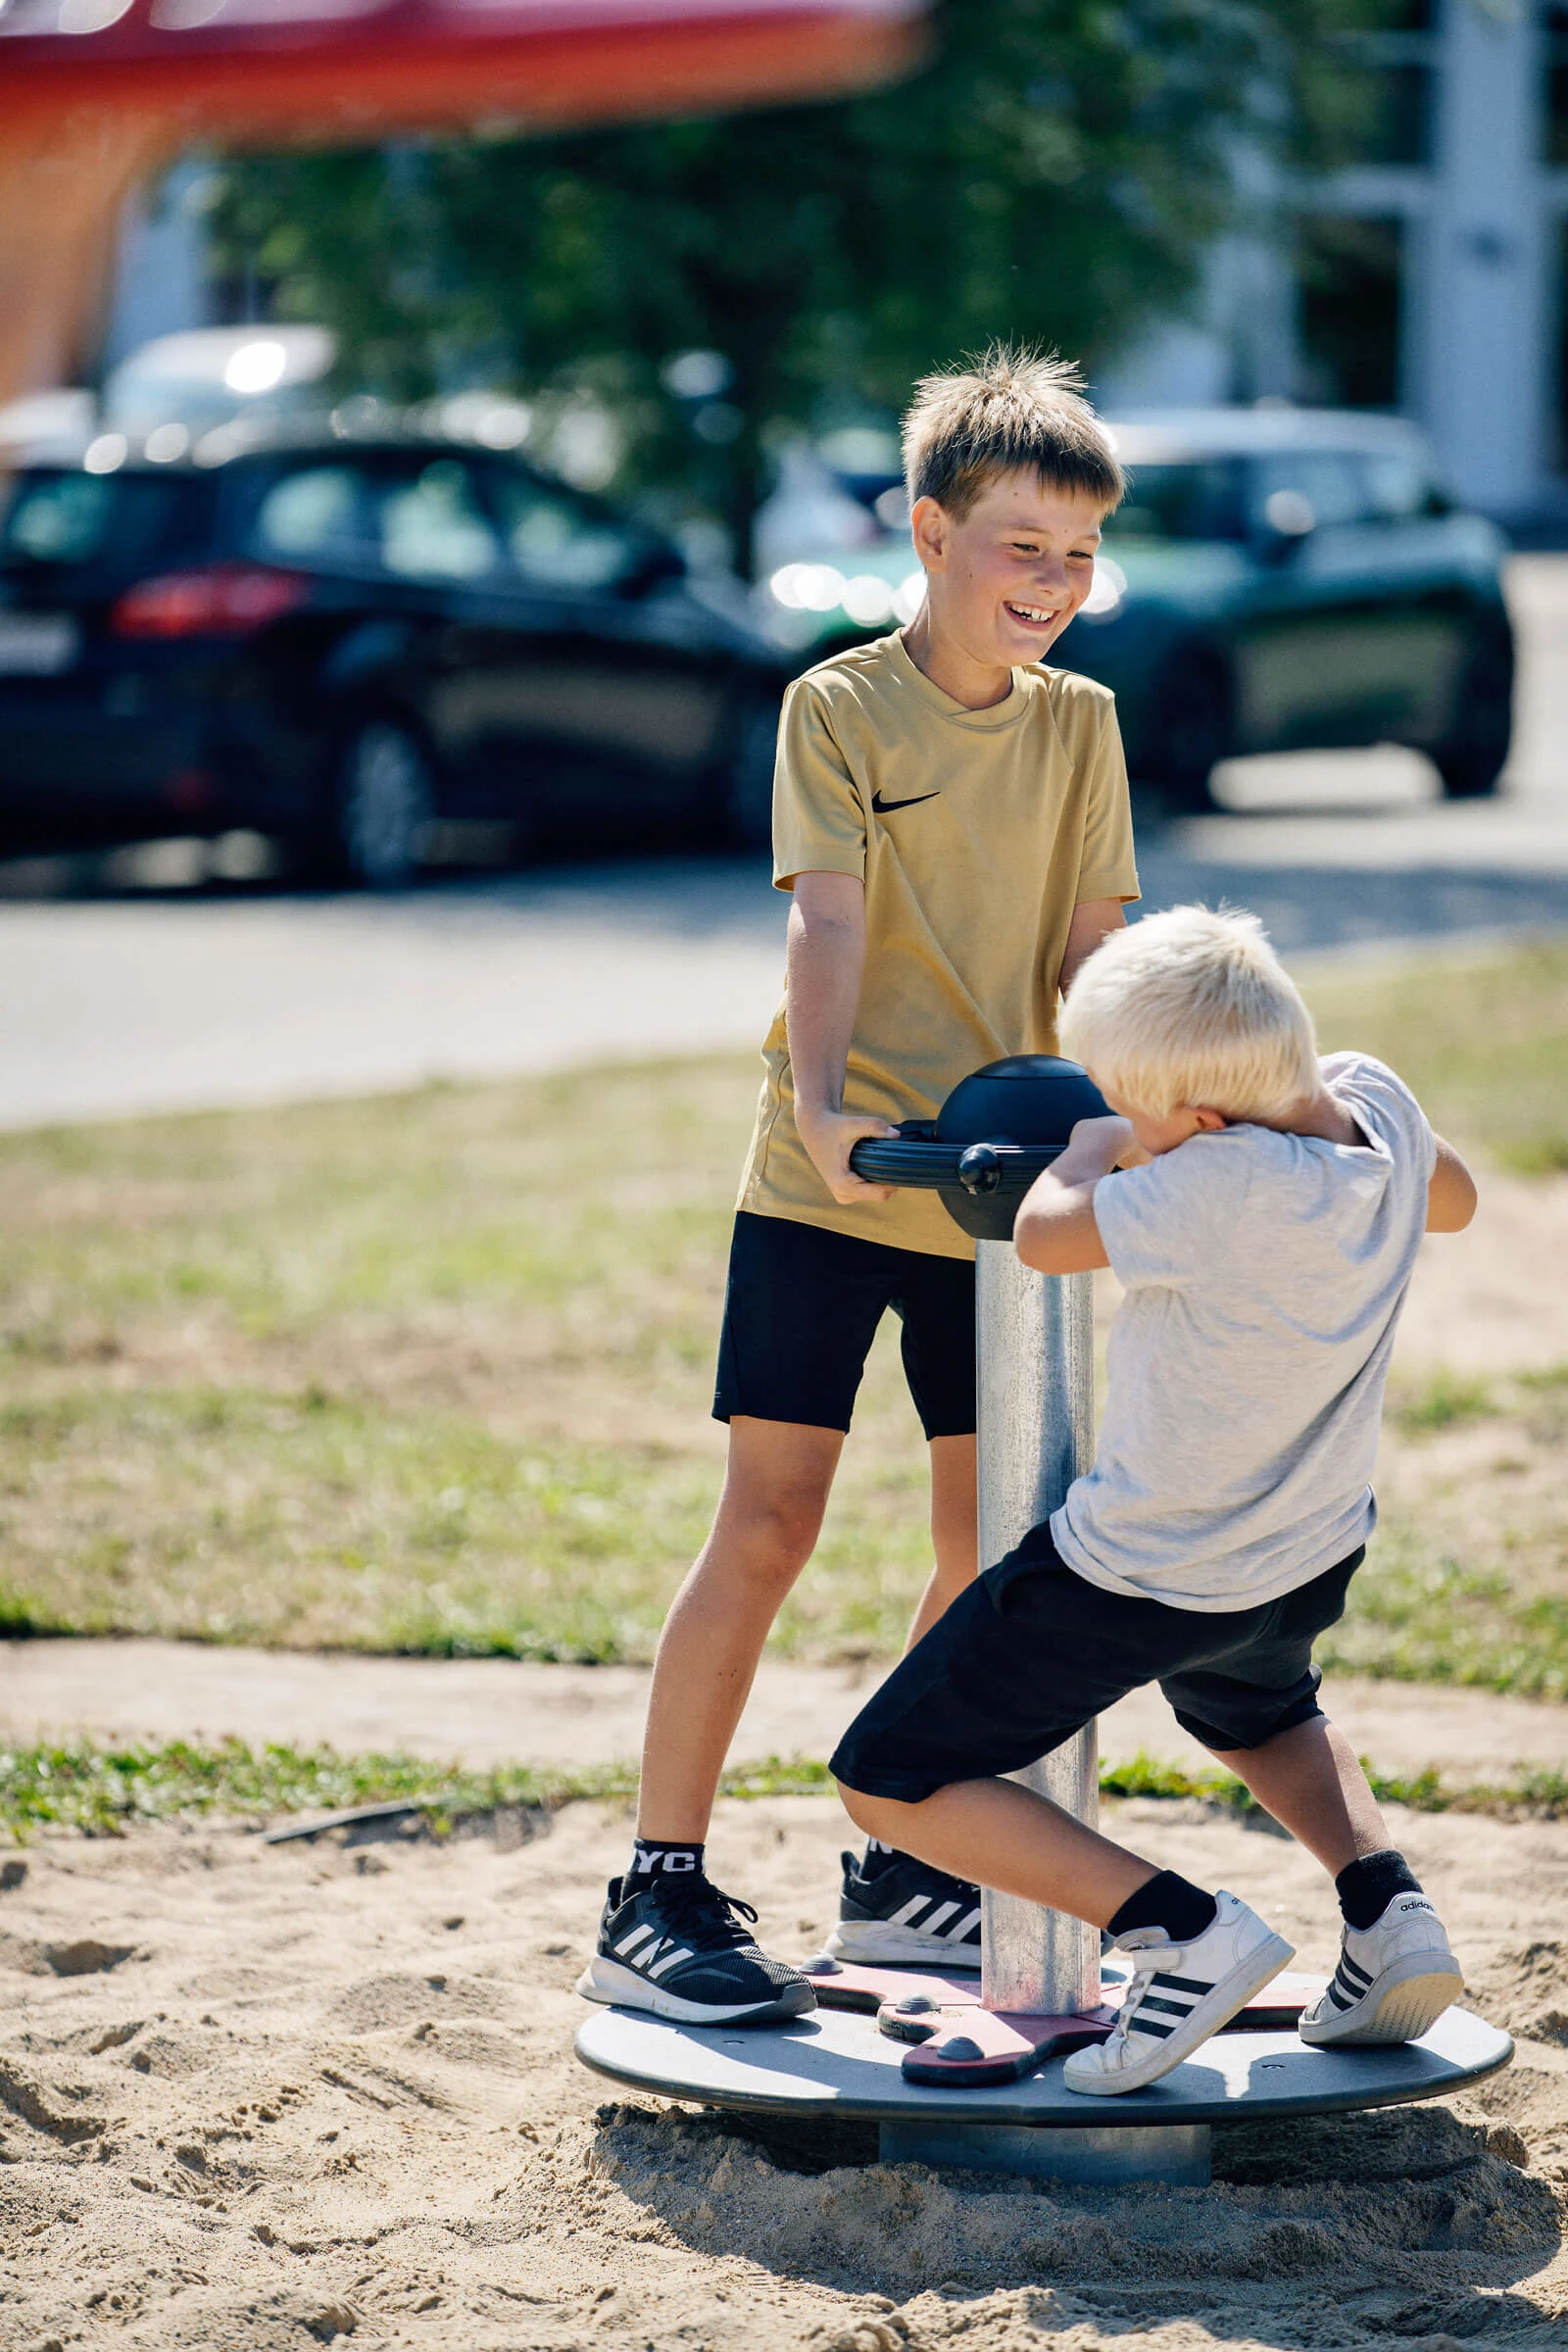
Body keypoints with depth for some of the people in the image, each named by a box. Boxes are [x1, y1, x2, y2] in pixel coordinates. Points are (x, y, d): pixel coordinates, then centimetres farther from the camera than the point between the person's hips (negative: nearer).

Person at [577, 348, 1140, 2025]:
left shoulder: (1081, 724, 7)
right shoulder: (838, 709, -6)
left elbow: (1091, 941, 2)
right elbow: (827, 921, -17)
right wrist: (823, 1105, -31)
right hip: (826, 1187, -5)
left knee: (989, 1541, 8)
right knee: (767, 1526, -7)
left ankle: (903, 1873, 24)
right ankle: (657, 1894, -2)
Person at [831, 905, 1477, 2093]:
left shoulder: (1225, 1185, -35)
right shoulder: (1375, 1103, -12)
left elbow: (1047, 1233, -24)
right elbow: (1453, 1199, 10)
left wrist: (1094, 1145, -4)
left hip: (1137, 1580, -8)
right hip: (1312, 1560, 8)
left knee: (889, 1782, 4)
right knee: (1259, 1709, 40)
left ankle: (1186, 1931, -11)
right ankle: (1387, 1906, 12)